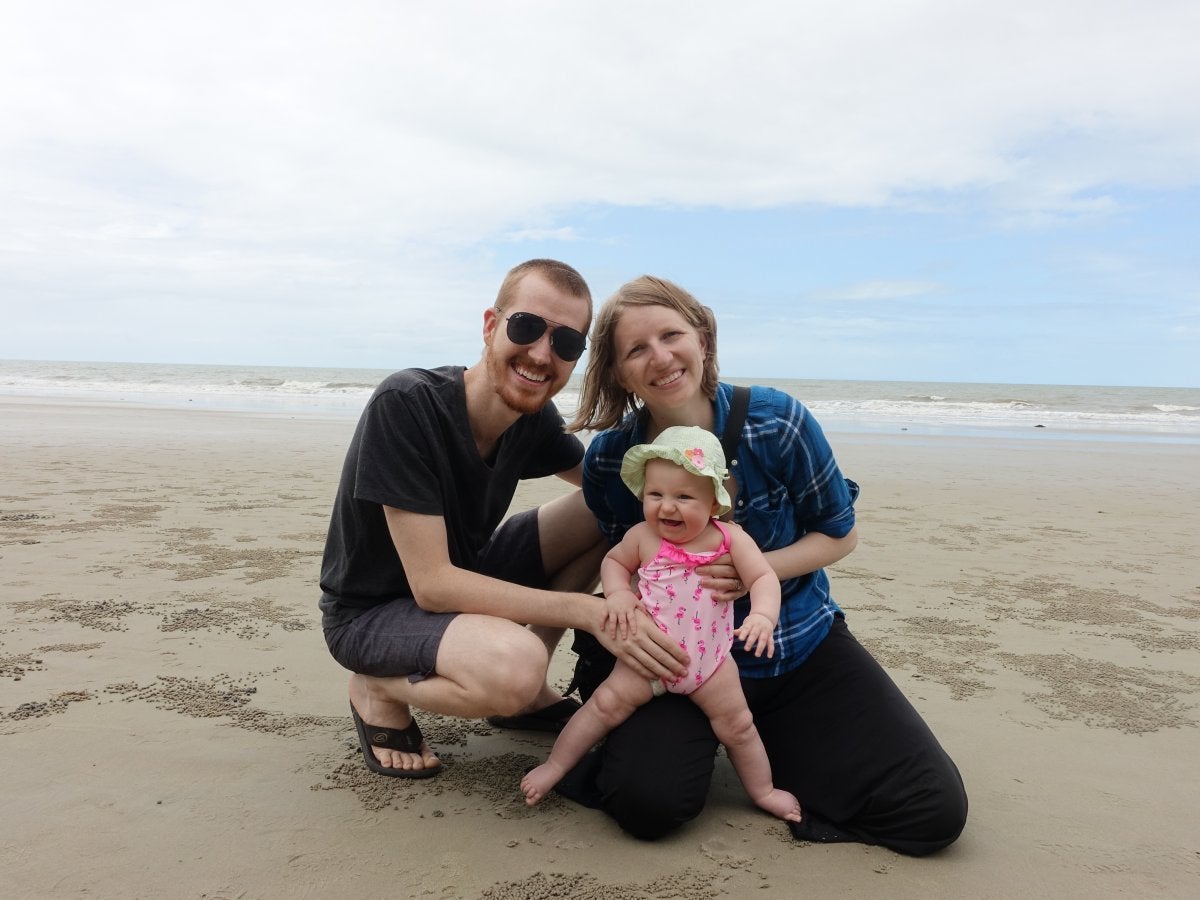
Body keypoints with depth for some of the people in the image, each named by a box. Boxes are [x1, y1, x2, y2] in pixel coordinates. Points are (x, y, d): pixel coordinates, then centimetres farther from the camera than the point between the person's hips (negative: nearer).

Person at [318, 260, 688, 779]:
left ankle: (527, 692, 6)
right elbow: (431, 584, -30)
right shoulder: (404, 405, -29)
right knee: (513, 663, -36)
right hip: (370, 613, -7)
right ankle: (378, 689, -4)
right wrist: (589, 611, -32)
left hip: (461, 576, 7)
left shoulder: (534, 416, -9)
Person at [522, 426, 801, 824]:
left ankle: (763, 791, 32)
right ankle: (554, 766, 11)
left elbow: (764, 577, -15)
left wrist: (762, 615, -36)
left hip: (710, 658, 1)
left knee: (738, 725, 10)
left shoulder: (730, 539, -12)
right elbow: (613, 561, 6)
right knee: (607, 703, -6)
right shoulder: (642, 536, -11)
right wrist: (617, 593, -14)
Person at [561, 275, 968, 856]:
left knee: (934, 812, -10)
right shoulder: (609, 461, -9)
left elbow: (840, 534, -3)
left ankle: (762, 742, 10)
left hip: (801, 647, 1)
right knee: (647, 803, -27)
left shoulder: (776, 422, -14)